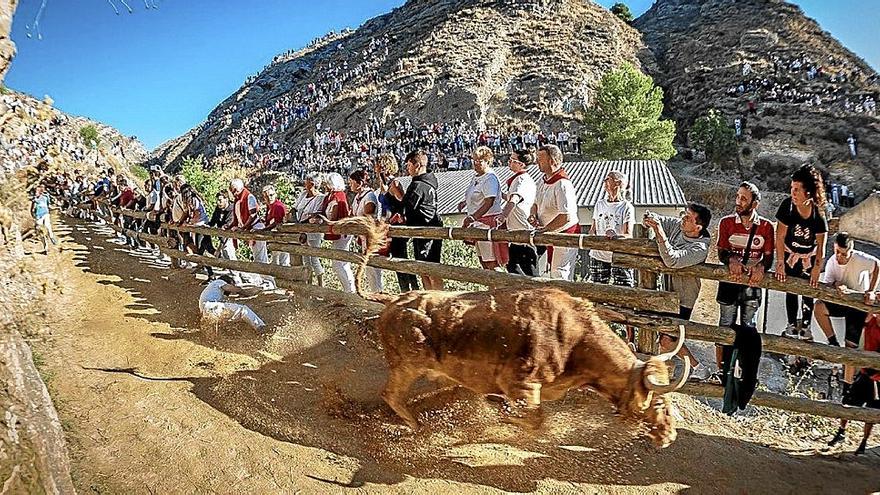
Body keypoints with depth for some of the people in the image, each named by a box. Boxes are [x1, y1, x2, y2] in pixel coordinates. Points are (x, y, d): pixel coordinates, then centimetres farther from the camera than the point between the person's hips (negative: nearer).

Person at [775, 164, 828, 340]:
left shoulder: (818, 213, -24)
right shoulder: (787, 205, -24)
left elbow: (821, 245, -16)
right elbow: (780, 236, -19)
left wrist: (817, 269, -19)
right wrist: (780, 263, -20)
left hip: (809, 258, 0)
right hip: (789, 255, 0)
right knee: (790, 291, 8)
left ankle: (805, 326, 20)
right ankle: (792, 324, 23)